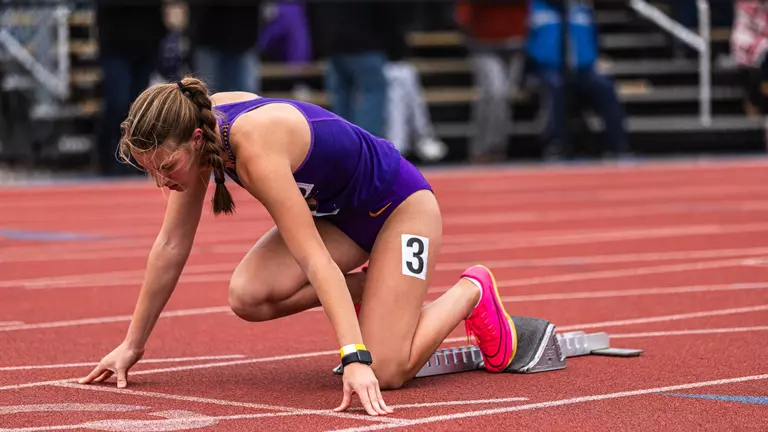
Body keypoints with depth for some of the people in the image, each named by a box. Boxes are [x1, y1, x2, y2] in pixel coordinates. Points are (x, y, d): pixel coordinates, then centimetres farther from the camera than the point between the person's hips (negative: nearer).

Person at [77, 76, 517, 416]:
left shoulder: (255, 148, -37)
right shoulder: (200, 126, -13)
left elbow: (313, 259, -42)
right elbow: (171, 245, -4)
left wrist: (356, 359, -49)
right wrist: (132, 346, -1)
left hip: (398, 204, -7)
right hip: (336, 211, 7)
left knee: (384, 373, -18)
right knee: (248, 296, -20)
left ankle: (472, 291, 9)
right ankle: (367, 287, 7)